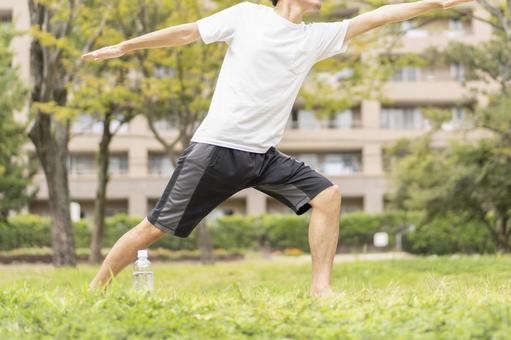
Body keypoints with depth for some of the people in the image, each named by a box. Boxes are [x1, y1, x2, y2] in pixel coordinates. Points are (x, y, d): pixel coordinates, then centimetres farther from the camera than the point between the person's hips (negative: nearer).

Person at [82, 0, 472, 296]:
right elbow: (185, 33, 2)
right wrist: (123, 47, 3)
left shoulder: (317, 37, 10)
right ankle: (94, 290, 11)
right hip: (216, 149, -5)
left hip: (264, 155, 5)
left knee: (328, 195, -7)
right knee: (155, 228, -4)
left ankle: (320, 289, -1)